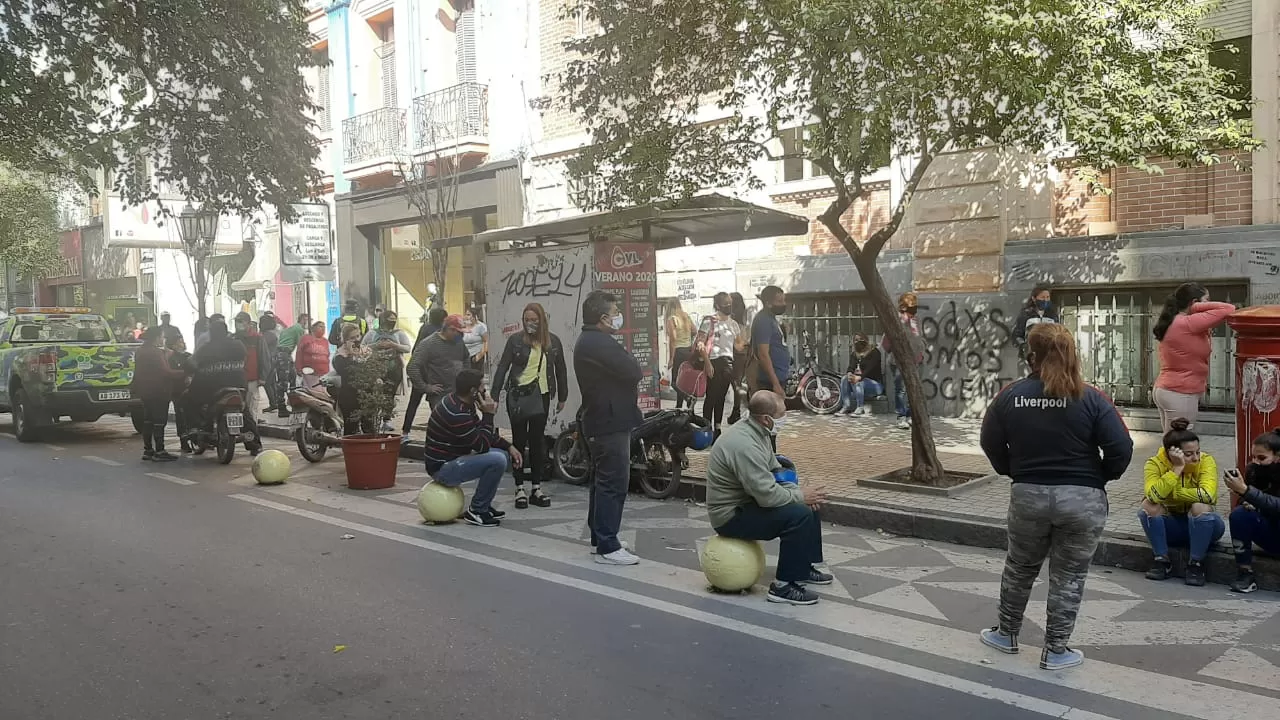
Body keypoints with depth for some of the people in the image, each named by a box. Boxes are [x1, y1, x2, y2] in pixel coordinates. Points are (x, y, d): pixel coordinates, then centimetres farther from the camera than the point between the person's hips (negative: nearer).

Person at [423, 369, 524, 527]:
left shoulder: (462, 402, 4)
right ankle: (477, 511, -7)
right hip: (442, 468, -10)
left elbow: (481, 433, 15)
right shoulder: (455, 413, -27)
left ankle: (483, 506, 18)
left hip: (452, 459, 10)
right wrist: (488, 414, -18)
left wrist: (509, 447, 6)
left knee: (501, 453, 14)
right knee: (497, 461, -24)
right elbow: (482, 446, -22)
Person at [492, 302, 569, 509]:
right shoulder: (515, 339, -2)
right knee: (519, 441, 4)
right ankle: (519, 489, 10)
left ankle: (536, 488, 15)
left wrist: (562, 397, 13)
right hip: (518, 395, -2)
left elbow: (561, 370, 12)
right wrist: (494, 396, -9)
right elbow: (502, 368, -3)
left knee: (538, 440, 6)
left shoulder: (553, 341, 4)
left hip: (541, 396, 2)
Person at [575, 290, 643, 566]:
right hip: (611, 422, -11)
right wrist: (629, 359, -2)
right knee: (613, 483, -8)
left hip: (600, 419, 11)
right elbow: (634, 372, -22)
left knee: (603, 480, 16)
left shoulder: (589, 340, 16)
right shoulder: (600, 343, -20)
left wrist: (630, 384, 1)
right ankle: (607, 547, -5)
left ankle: (599, 538, 25)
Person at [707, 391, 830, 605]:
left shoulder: (756, 432, 3)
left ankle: (804, 567, 24)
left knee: (809, 505, 13)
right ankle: (783, 586, -14)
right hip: (731, 516, -10)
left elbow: (775, 471, 12)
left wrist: (799, 492, -4)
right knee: (799, 515, -23)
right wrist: (800, 496, -14)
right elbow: (768, 495, -30)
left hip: (744, 502, 10)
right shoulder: (744, 445, -29)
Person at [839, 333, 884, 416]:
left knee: (859, 382, -35)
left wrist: (859, 377, -38)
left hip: (876, 383, -5)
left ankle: (860, 408, -34)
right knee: (844, 379, -21)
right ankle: (846, 406, -25)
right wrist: (849, 374, -32)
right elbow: (851, 366, -6)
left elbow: (870, 368, -20)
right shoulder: (854, 354, 11)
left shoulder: (874, 352, -6)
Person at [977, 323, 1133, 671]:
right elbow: (1121, 448, -13)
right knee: (1069, 576, 12)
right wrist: (1100, 478, 5)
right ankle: (1055, 651, 20)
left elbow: (991, 443, 2)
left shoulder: (1010, 396, -5)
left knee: (1019, 567, 20)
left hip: (1028, 496, 2)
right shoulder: (1090, 398, -10)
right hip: (1082, 498, -1)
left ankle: (1006, 634, 35)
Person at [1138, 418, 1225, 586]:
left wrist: (1170, 492, -24)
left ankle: (1196, 563, -16)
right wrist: (1176, 469, -34)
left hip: (1203, 526, -1)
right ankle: (1162, 560, -13)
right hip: (1170, 526, 1)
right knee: (1148, 505, -26)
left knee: (1200, 507, -33)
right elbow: (1153, 495, -34)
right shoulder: (1155, 464, -16)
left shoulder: (1206, 461, -17)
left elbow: (1208, 495, -34)